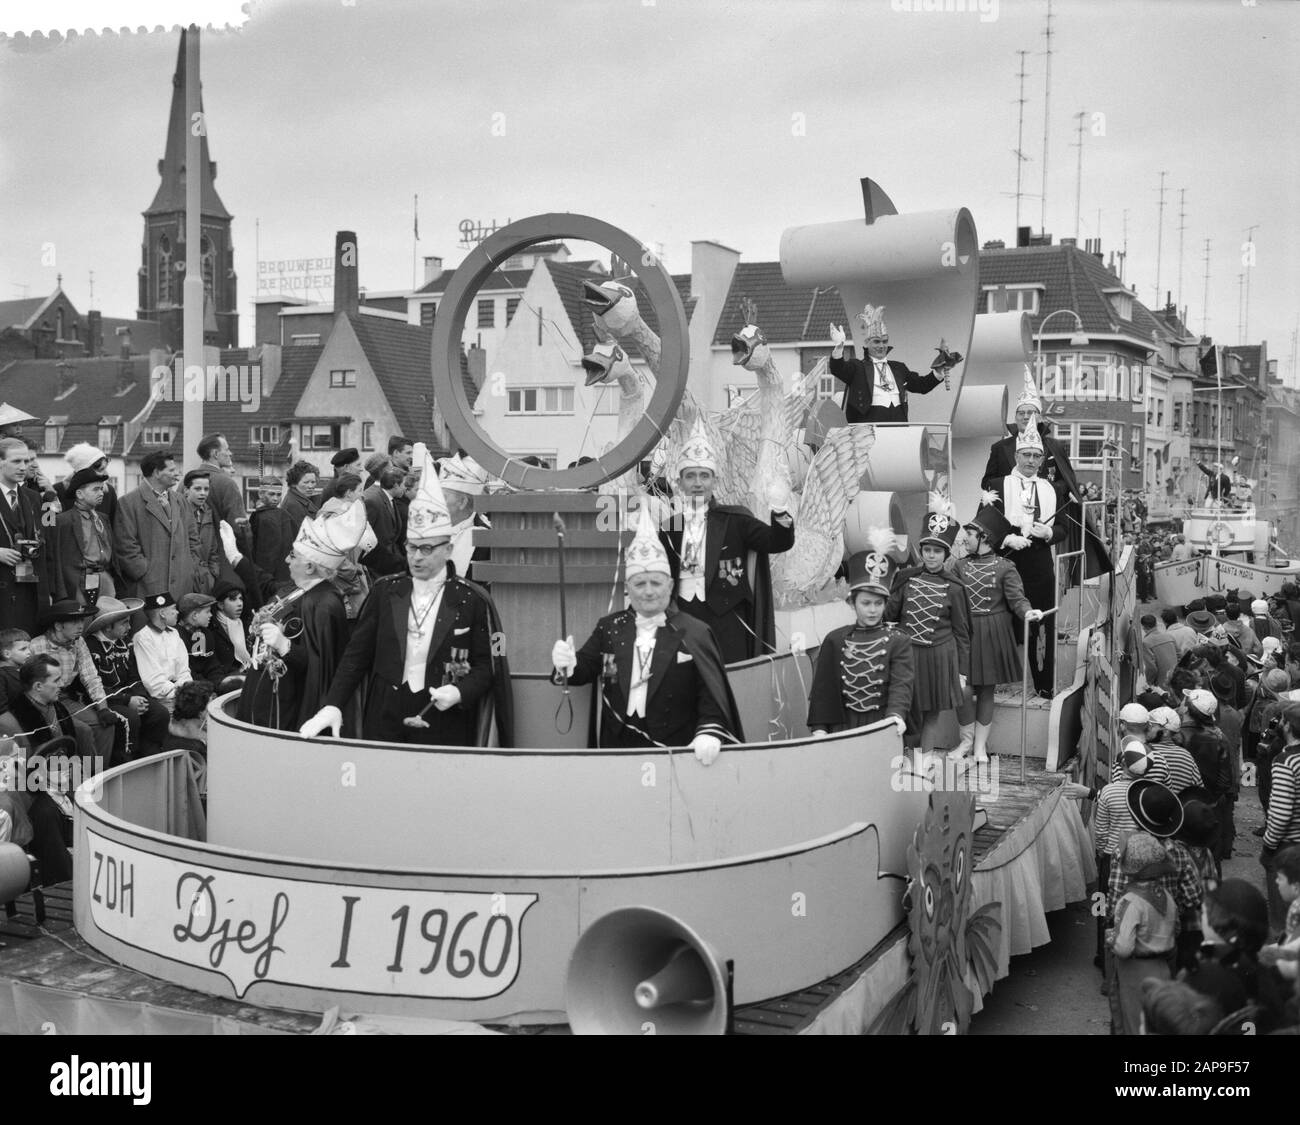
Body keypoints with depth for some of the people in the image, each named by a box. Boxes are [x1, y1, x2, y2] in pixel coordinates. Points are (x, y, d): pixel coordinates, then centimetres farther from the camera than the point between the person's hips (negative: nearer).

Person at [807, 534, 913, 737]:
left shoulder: (899, 641, 1)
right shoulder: (834, 640, 6)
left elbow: (901, 684, -10)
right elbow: (822, 686, 6)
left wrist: (896, 714, -29)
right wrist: (819, 727, -4)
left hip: (883, 726, -1)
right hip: (843, 726, 1)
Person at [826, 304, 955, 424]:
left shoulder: (898, 368, 24)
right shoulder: (857, 367, 11)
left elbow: (921, 385, 24)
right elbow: (837, 369, -6)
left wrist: (939, 372, 8)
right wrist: (839, 347, -23)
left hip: (898, 420, 4)